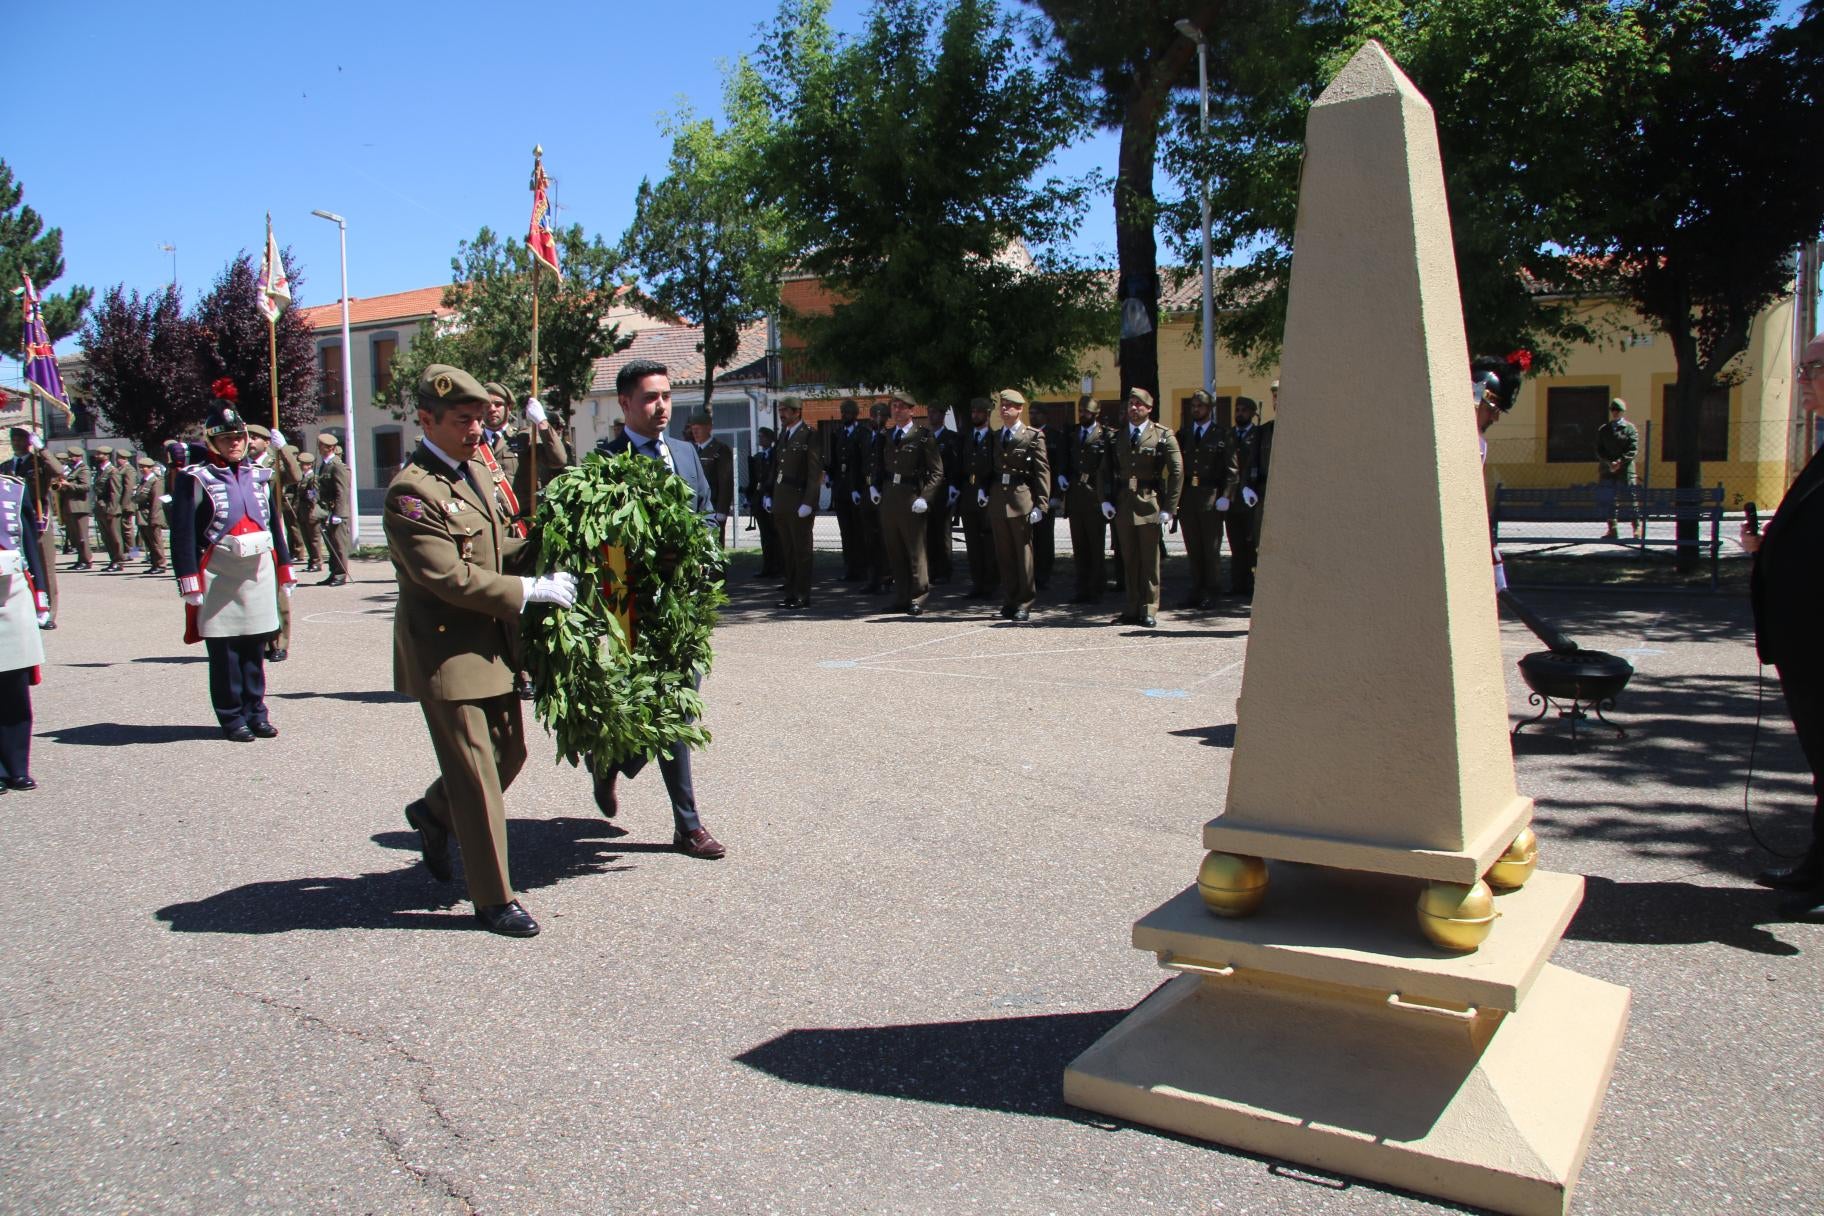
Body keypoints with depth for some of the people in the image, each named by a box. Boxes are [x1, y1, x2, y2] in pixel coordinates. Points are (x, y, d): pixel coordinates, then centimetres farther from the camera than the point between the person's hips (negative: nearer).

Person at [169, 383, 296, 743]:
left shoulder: (261, 477, 13)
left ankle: (256, 713, 18)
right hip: (218, 577, -4)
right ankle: (232, 718, 10)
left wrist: (284, 571, 17)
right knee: (224, 652, 2)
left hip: (259, 574, 4)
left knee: (255, 649, 9)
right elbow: (182, 535, -8)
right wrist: (190, 583, -13)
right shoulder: (194, 480, -3)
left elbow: (275, 526, 18)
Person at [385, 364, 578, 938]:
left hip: (490, 645, 9)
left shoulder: (474, 471, 11)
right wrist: (531, 590, -20)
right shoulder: (411, 491, -18)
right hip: (445, 652, -9)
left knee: (509, 753, 17)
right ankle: (494, 899, 11)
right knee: (476, 774, -1)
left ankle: (433, 812, 43)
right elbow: (450, 578, -24)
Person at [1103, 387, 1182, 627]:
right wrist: (1106, 500, 1)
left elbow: (1177, 471, -3)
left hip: (1150, 504, -3)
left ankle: (1149, 611, 6)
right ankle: (1133, 610, 14)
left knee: (1149, 560, -1)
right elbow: (1106, 470, 15)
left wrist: (1168, 509, -9)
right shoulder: (1117, 437, 12)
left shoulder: (1163, 436, 1)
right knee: (1129, 559, 7)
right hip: (1122, 505, 3)